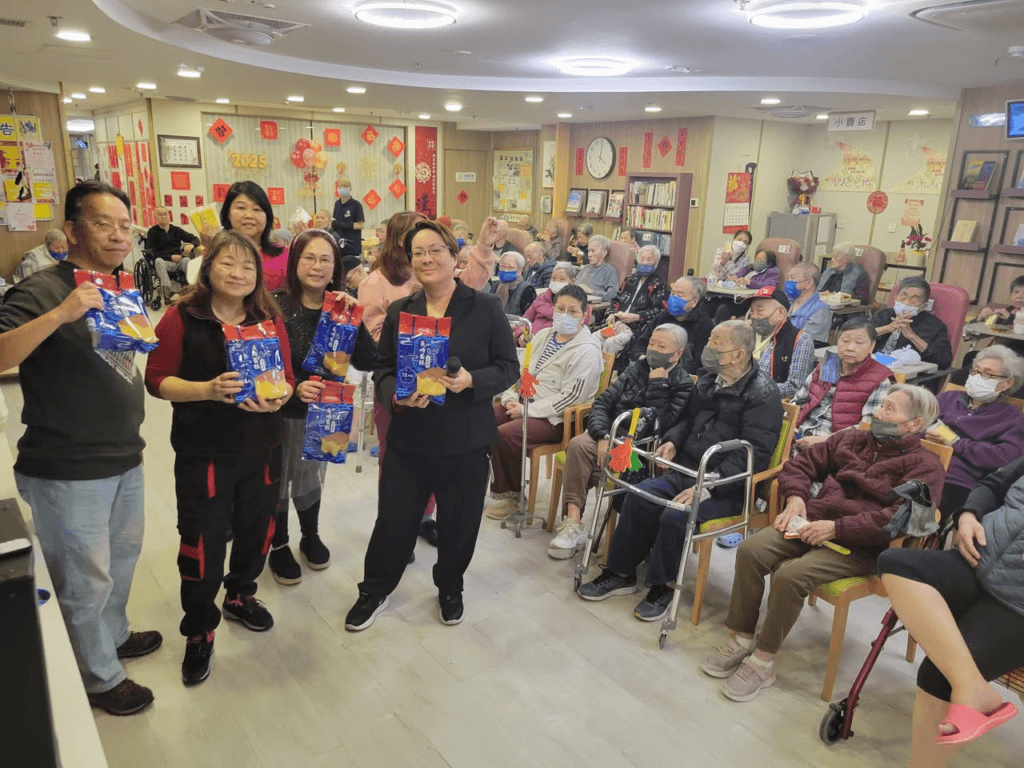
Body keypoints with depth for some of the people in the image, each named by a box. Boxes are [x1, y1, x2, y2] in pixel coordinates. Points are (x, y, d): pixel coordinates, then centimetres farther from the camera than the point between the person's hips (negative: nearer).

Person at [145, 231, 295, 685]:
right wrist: (206, 390, -25)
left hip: (261, 447, 4)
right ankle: (199, 630, 25)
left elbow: (287, 377, 4)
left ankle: (240, 596, 45)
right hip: (203, 451, -3)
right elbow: (157, 380, -9)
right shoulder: (182, 317, -7)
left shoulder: (270, 318, 3)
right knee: (202, 542, 3)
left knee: (256, 529, 17)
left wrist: (276, 397, -18)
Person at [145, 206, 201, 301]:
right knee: (158, 261, -36)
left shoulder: (176, 230, 20)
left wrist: (191, 245, -9)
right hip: (164, 262, -1)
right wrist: (170, 257, -11)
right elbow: (150, 252, 0)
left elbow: (195, 239, 17)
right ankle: (168, 292, -50)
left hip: (179, 261, 2)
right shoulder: (152, 232, 12)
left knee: (187, 260, -33)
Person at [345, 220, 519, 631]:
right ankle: (374, 591, 36)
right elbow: (382, 368, 6)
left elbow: (508, 368, -3)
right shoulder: (398, 311, 5)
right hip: (408, 439, 2)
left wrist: (471, 380, -22)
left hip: (465, 442, -1)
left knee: (458, 523, 14)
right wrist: (397, 395, -15)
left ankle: (450, 589, 42)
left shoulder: (485, 308, -4)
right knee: (393, 521, 10)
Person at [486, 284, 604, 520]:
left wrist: (527, 410, -17)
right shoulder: (544, 335, 12)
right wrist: (511, 398, 1)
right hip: (526, 402, 8)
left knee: (504, 435, -28)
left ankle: (510, 495, -5)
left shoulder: (587, 352, -14)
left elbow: (569, 398, -18)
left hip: (557, 418, -8)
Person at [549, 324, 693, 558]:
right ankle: (573, 524, -33)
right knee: (578, 444, -29)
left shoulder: (682, 385, 0)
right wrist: (602, 436, -9)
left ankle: (573, 524, -17)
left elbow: (659, 425, -14)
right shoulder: (638, 368, 14)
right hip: (609, 433, 4)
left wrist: (657, 385, -12)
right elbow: (602, 402, 8)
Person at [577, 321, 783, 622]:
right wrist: (673, 440, 4)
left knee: (675, 515, -28)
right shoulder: (709, 380, 10)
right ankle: (621, 573, 3)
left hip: (727, 488, -7)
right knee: (638, 497, -12)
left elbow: (753, 453, -21)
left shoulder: (763, 394, -14)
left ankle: (661, 587, -3)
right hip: (687, 471, 7)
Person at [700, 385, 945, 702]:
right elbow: (801, 463, 23)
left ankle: (763, 662, -12)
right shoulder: (851, 439, 19)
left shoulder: (925, 467, 0)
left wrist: (837, 528, -22)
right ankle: (742, 641, -7)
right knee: (750, 550, -20)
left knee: (791, 574, -30)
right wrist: (795, 497, 2)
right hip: (814, 522, 6)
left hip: (859, 547, -6)